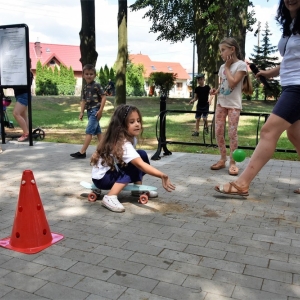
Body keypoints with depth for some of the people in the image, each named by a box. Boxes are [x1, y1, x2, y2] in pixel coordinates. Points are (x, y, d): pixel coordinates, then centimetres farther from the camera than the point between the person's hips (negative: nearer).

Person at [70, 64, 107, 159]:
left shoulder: (96, 85, -8)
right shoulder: (85, 88, 13)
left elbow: (104, 97, -11)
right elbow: (83, 101, 15)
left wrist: (100, 110, -16)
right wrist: (81, 112, 6)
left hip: (95, 111, -8)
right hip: (89, 111, 8)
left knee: (89, 131, -10)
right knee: (97, 131, 12)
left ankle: (82, 152, -9)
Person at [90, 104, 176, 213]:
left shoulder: (131, 137, -5)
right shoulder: (123, 144, -33)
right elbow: (140, 164, -43)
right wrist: (162, 175, -52)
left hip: (115, 169, 9)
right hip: (102, 177, -9)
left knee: (142, 154, -2)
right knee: (135, 168, -24)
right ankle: (110, 197, -28)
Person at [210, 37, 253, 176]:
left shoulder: (241, 65, -8)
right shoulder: (223, 66, 12)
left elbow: (232, 83, -19)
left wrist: (227, 67, -10)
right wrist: (216, 90, -1)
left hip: (234, 104, -6)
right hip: (221, 103, 6)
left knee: (232, 133, -6)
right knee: (218, 132, 3)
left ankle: (232, 162, 4)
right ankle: (223, 159, 15)